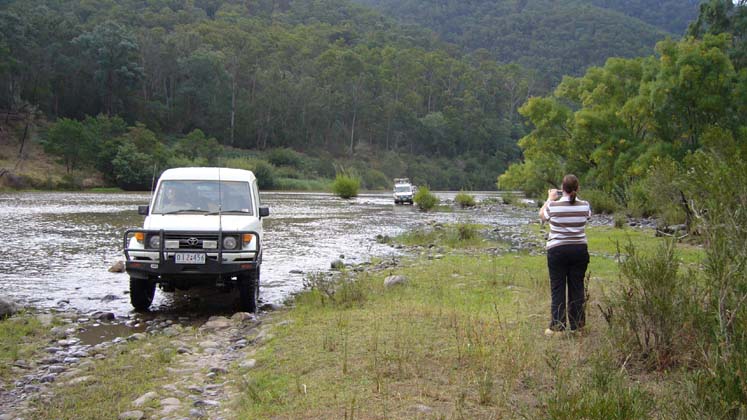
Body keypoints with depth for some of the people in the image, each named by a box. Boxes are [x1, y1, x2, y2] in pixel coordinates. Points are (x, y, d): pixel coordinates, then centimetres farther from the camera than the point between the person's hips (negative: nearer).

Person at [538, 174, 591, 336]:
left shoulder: (553, 206, -11)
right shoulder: (585, 206, -4)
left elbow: (542, 215, 10)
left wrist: (550, 199, 23)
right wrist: (574, 198, 24)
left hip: (557, 251, -2)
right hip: (579, 250, 3)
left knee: (557, 288, 4)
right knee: (577, 288, 10)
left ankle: (557, 326, 4)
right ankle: (577, 325, 15)